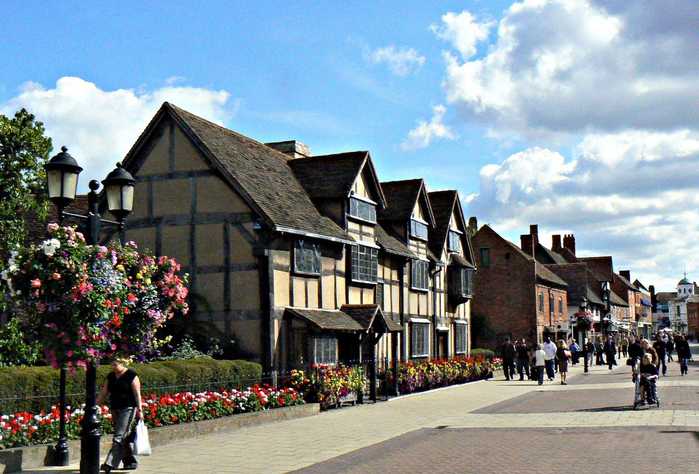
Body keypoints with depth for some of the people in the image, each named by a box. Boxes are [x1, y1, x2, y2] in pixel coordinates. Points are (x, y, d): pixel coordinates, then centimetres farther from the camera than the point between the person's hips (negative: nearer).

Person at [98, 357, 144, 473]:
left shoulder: (131, 375, -7)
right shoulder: (111, 376, 12)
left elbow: (137, 393, -9)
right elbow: (104, 393, 15)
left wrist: (139, 409, -13)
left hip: (128, 409, -7)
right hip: (115, 410, 7)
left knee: (119, 437, -12)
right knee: (124, 438, 10)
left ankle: (110, 463, -17)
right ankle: (131, 462, 19)